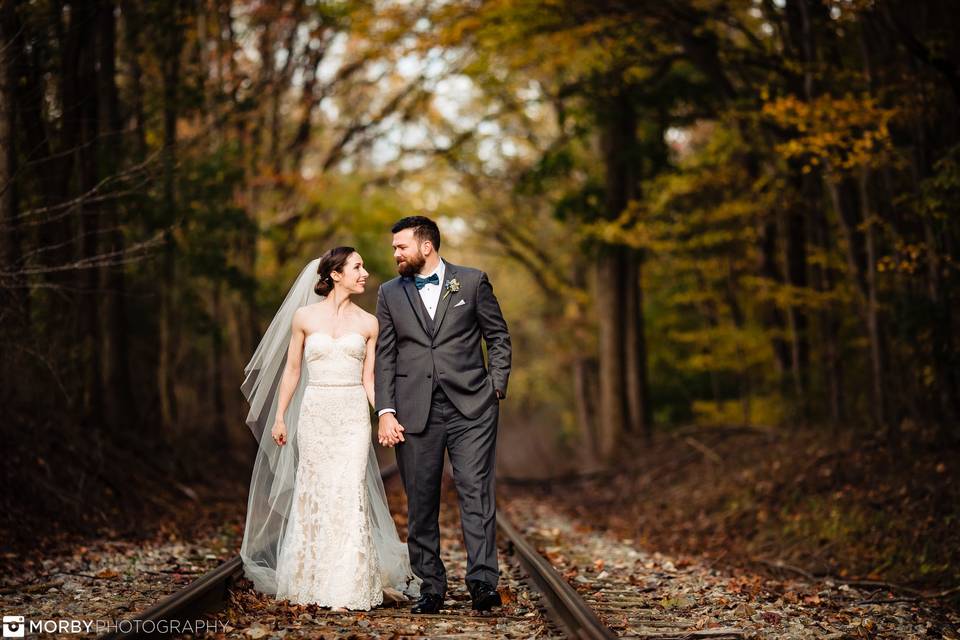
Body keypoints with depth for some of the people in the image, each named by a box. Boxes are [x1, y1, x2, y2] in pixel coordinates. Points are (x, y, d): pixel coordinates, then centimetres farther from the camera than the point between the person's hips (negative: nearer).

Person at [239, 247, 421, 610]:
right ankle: (312, 583, 16)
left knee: (349, 495, -6)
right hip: (315, 413, 0)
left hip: (353, 416, 0)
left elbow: (369, 379, 5)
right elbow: (291, 370, 8)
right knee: (314, 495, 4)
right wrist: (279, 417, 6)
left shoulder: (367, 323, 5)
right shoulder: (304, 317, 2)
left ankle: (349, 587, 0)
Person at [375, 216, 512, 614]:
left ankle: (483, 583, -11)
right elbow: (385, 357, 10)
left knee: (476, 493, -9)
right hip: (415, 413, 2)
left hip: (470, 407, -2)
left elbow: (498, 337, 10)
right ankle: (430, 588, 11)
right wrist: (386, 412, 0)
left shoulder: (472, 282, 6)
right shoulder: (390, 293, 12)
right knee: (421, 503, 4)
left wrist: (496, 387, 0)